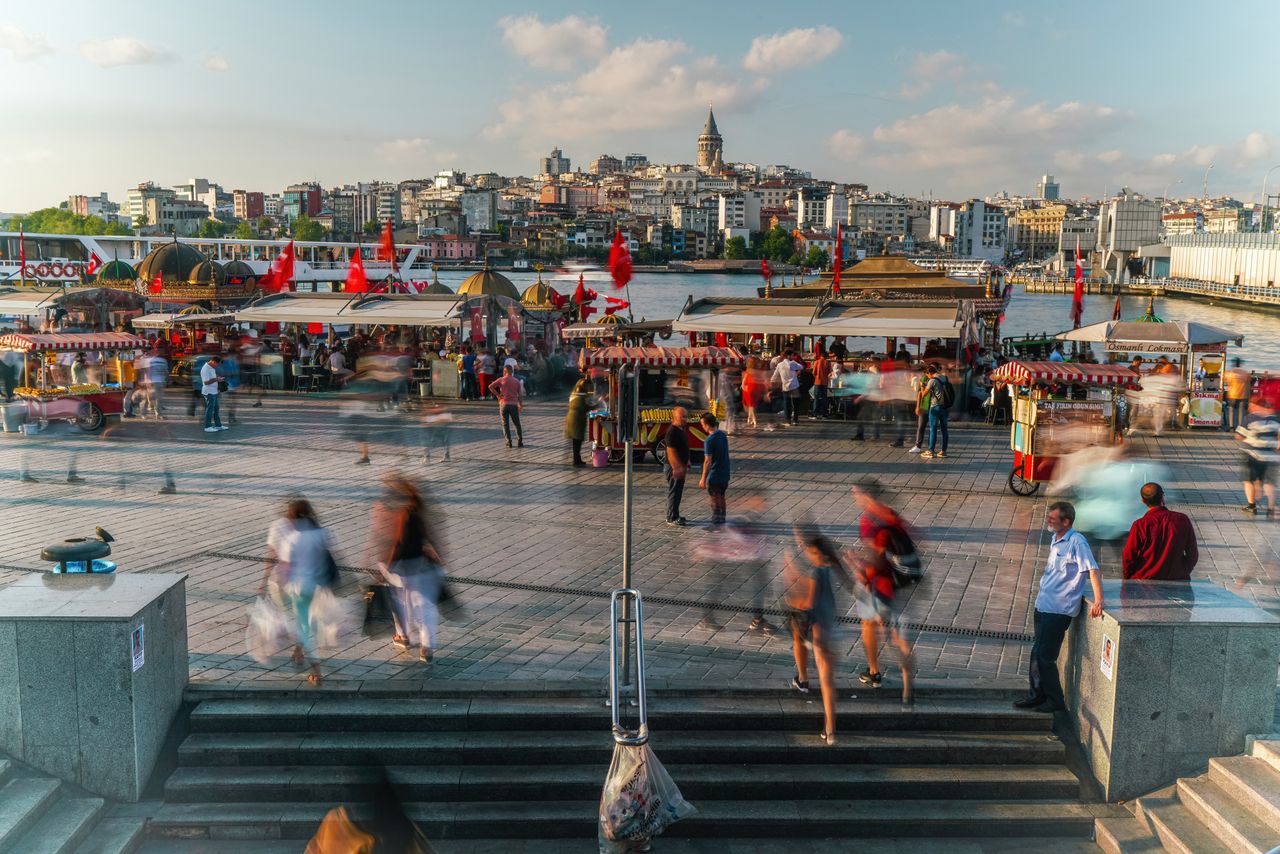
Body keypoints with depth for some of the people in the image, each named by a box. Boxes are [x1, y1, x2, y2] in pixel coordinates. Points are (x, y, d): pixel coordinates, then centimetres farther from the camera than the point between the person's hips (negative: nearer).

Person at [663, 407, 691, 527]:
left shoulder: (681, 430, 11)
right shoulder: (672, 431, -21)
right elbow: (671, 451, -25)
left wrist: (684, 465, 21)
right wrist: (676, 468, -27)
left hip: (679, 466, 10)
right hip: (673, 467, -10)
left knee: (677, 492, 16)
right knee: (674, 492, -5)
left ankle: (675, 516, 25)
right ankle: (671, 519, 0)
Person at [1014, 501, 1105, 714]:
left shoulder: (1076, 541, -14)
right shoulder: (1056, 541, 12)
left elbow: (1093, 570, -22)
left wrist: (1098, 600, -30)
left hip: (1059, 609, -9)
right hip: (1044, 606, 9)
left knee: (1044, 656, -4)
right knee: (1037, 653, 14)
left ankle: (1055, 700, 9)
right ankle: (1037, 695, 25)